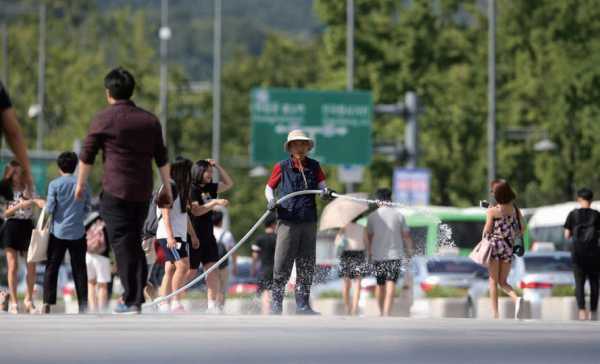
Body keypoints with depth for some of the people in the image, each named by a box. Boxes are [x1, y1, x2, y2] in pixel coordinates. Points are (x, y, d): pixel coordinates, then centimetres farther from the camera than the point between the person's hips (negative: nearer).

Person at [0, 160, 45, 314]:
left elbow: (41, 203, -4)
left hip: (27, 227, 2)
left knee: (31, 267, -2)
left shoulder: (28, 189, 9)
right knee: (13, 267, -6)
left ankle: (29, 299, 14)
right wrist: (20, 205, -17)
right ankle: (14, 302, 0)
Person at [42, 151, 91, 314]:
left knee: (52, 267, 3)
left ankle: (47, 303, -6)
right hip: (78, 232, 1)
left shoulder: (55, 184, -6)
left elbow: (49, 209, -9)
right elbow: (88, 208, 4)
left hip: (58, 232, -1)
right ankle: (83, 305, 5)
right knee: (79, 269, 7)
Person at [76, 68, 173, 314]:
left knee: (122, 243, -4)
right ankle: (138, 294, 13)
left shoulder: (103, 119, -3)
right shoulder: (150, 120, 11)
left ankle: (131, 300, -7)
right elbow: (162, 158, 14)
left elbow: (87, 155, 0)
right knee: (135, 242, 15)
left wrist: (81, 183, 12)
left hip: (115, 191, -5)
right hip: (143, 191, 5)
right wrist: (167, 189, 20)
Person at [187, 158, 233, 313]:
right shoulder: (191, 189, -10)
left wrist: (217, 166, 10)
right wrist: (216, 202, -25)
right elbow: (196, 211, -20)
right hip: (194, 236, -7)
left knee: (212, 270, -4)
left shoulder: (209, 188, 13)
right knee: (190, 272, -3)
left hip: (208, 236, 7)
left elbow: (228, 184, 21)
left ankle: (212, 305, -8)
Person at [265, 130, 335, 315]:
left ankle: (302, 305, 14)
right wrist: (271, 201, -9)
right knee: (282, 264, -8)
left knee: (307, 265, 6)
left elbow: (322, 185, 5)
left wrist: (326, 192, -19)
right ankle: (277, 303, 0)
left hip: (309, 221, 3)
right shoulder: (282, 167, 4)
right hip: (288, 221, -3)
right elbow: (269, 188, 12)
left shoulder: (314, 166, 11)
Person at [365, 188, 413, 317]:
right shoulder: (398, 215, 1)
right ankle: (386, 312, -26)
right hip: (395, 254, -2)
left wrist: (369, 253, 20)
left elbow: (367, 237, 7)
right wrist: (409, 252, 12)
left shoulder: (372, 216, 3)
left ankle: (381, 312, 25)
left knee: (380, 285, 15)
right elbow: (406, 236, 2)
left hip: (377, 255, 2)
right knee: (391, 283, -10)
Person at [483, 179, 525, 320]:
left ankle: (495, 314, 1)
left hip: (496, 246, -4)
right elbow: (523, 228, 3)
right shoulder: (515, 210, 3)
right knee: (503, 282, 13)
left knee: (493, 281, 6)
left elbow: (487, 231, -8)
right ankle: (516, 299, -17)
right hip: (509, 247, 4)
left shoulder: (493, 211, -10)